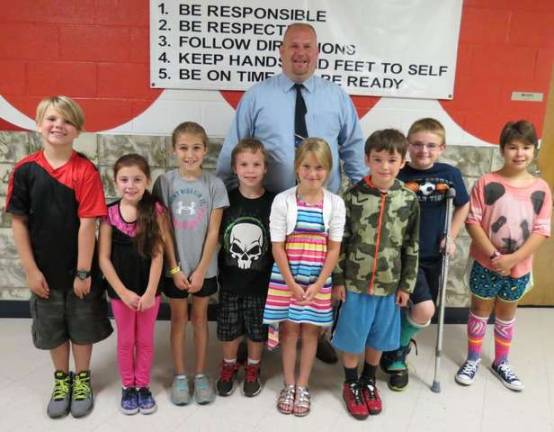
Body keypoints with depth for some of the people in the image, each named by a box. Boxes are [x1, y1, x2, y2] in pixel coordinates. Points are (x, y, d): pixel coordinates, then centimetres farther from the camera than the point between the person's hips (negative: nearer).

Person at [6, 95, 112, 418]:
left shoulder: (85, 170, -15)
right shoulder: (25, 169, -7)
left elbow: (87, 223, -16)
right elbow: (18, 221, -4)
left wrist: (83, 272, -14)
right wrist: (31, 270, -6)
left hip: (79, 269, -2)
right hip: (44, 269, 3)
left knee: (82, 326, 15)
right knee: (51, 328, 18)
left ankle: (82, 379, 37)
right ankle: (61, 379, 40)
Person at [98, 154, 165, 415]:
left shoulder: (155, 211, -9)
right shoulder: (109, 214, -9)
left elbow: (158, 255, -10)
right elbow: (104, 258, -8)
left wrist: (150, 292, -13)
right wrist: (123, 292, -12)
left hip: (149, 290, 0)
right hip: (120, 291, 0)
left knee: (145, 340, 15)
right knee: (125, 341, 16)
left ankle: (143, 386, 32)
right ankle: (128, 387, 34)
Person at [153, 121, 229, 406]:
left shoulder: (214, 185, -8)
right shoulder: (165, 182, -7)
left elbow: (213, 233, -7)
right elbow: (163, 230, -6)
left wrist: (200, 271, -9)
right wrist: (175, 268, -9)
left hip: (204, 268, 0)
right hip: (175, 267, 0)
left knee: (199, 318, 14)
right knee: (178, 319, 12)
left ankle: (201, 374, 28)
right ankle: (180, 376, 26)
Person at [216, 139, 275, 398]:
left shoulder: (273, 203, -9)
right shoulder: (226, 200, -6)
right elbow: (215, 239, 1)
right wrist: (215, 272, -2)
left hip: (261, 281, -1)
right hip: (229, 280, 1)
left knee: (257, 329, 14)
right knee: (229, 328, 14)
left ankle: (252, 369, 38)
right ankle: (229, 366, 39)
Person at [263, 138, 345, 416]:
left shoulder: (335, 203, -4)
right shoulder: (283, 200, -8)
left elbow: (334, 249, -3)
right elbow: (277, 247, -8)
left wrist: (318, 284, -9)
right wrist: (292, 283, -11)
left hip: (318, 279, 1)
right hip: (286, 277, -1)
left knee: (311, 330, 10)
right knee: (289, 329, 8)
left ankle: (302, 386, 25)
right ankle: (289, 384, 25)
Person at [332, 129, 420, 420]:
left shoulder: (409, 201, -3)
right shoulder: (353, 196, -9)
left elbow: (412, 247, 3)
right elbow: (341, 241, -4)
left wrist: (406, 285, 3)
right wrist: (337, 279, -5)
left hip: (389, 283, 2)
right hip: (355, 281, -2)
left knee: (378, 337, 17)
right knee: (351, 337, 11)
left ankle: (369, 382, 40)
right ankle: (351, 384, 33)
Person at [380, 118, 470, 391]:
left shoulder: (450, 175, -2)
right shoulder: (399, 176, -12)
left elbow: (463, 207, 12)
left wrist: (451, 236, 4)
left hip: (434, 256, 4)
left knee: (414, 309, 14)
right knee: (424, 311, -16)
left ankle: (396, 353, 42)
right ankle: (396, 352, 13)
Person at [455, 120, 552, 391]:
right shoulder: (487, 183, -11)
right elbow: (472, 222, -12)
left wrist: (513, 258, -17)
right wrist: (494, 255, -19)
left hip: (519, 268, 2)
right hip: (486, 264, -2)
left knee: (506, 315, 19)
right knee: (480, 312, 12)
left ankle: (501, 363, 35)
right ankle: (473, 360, 30)